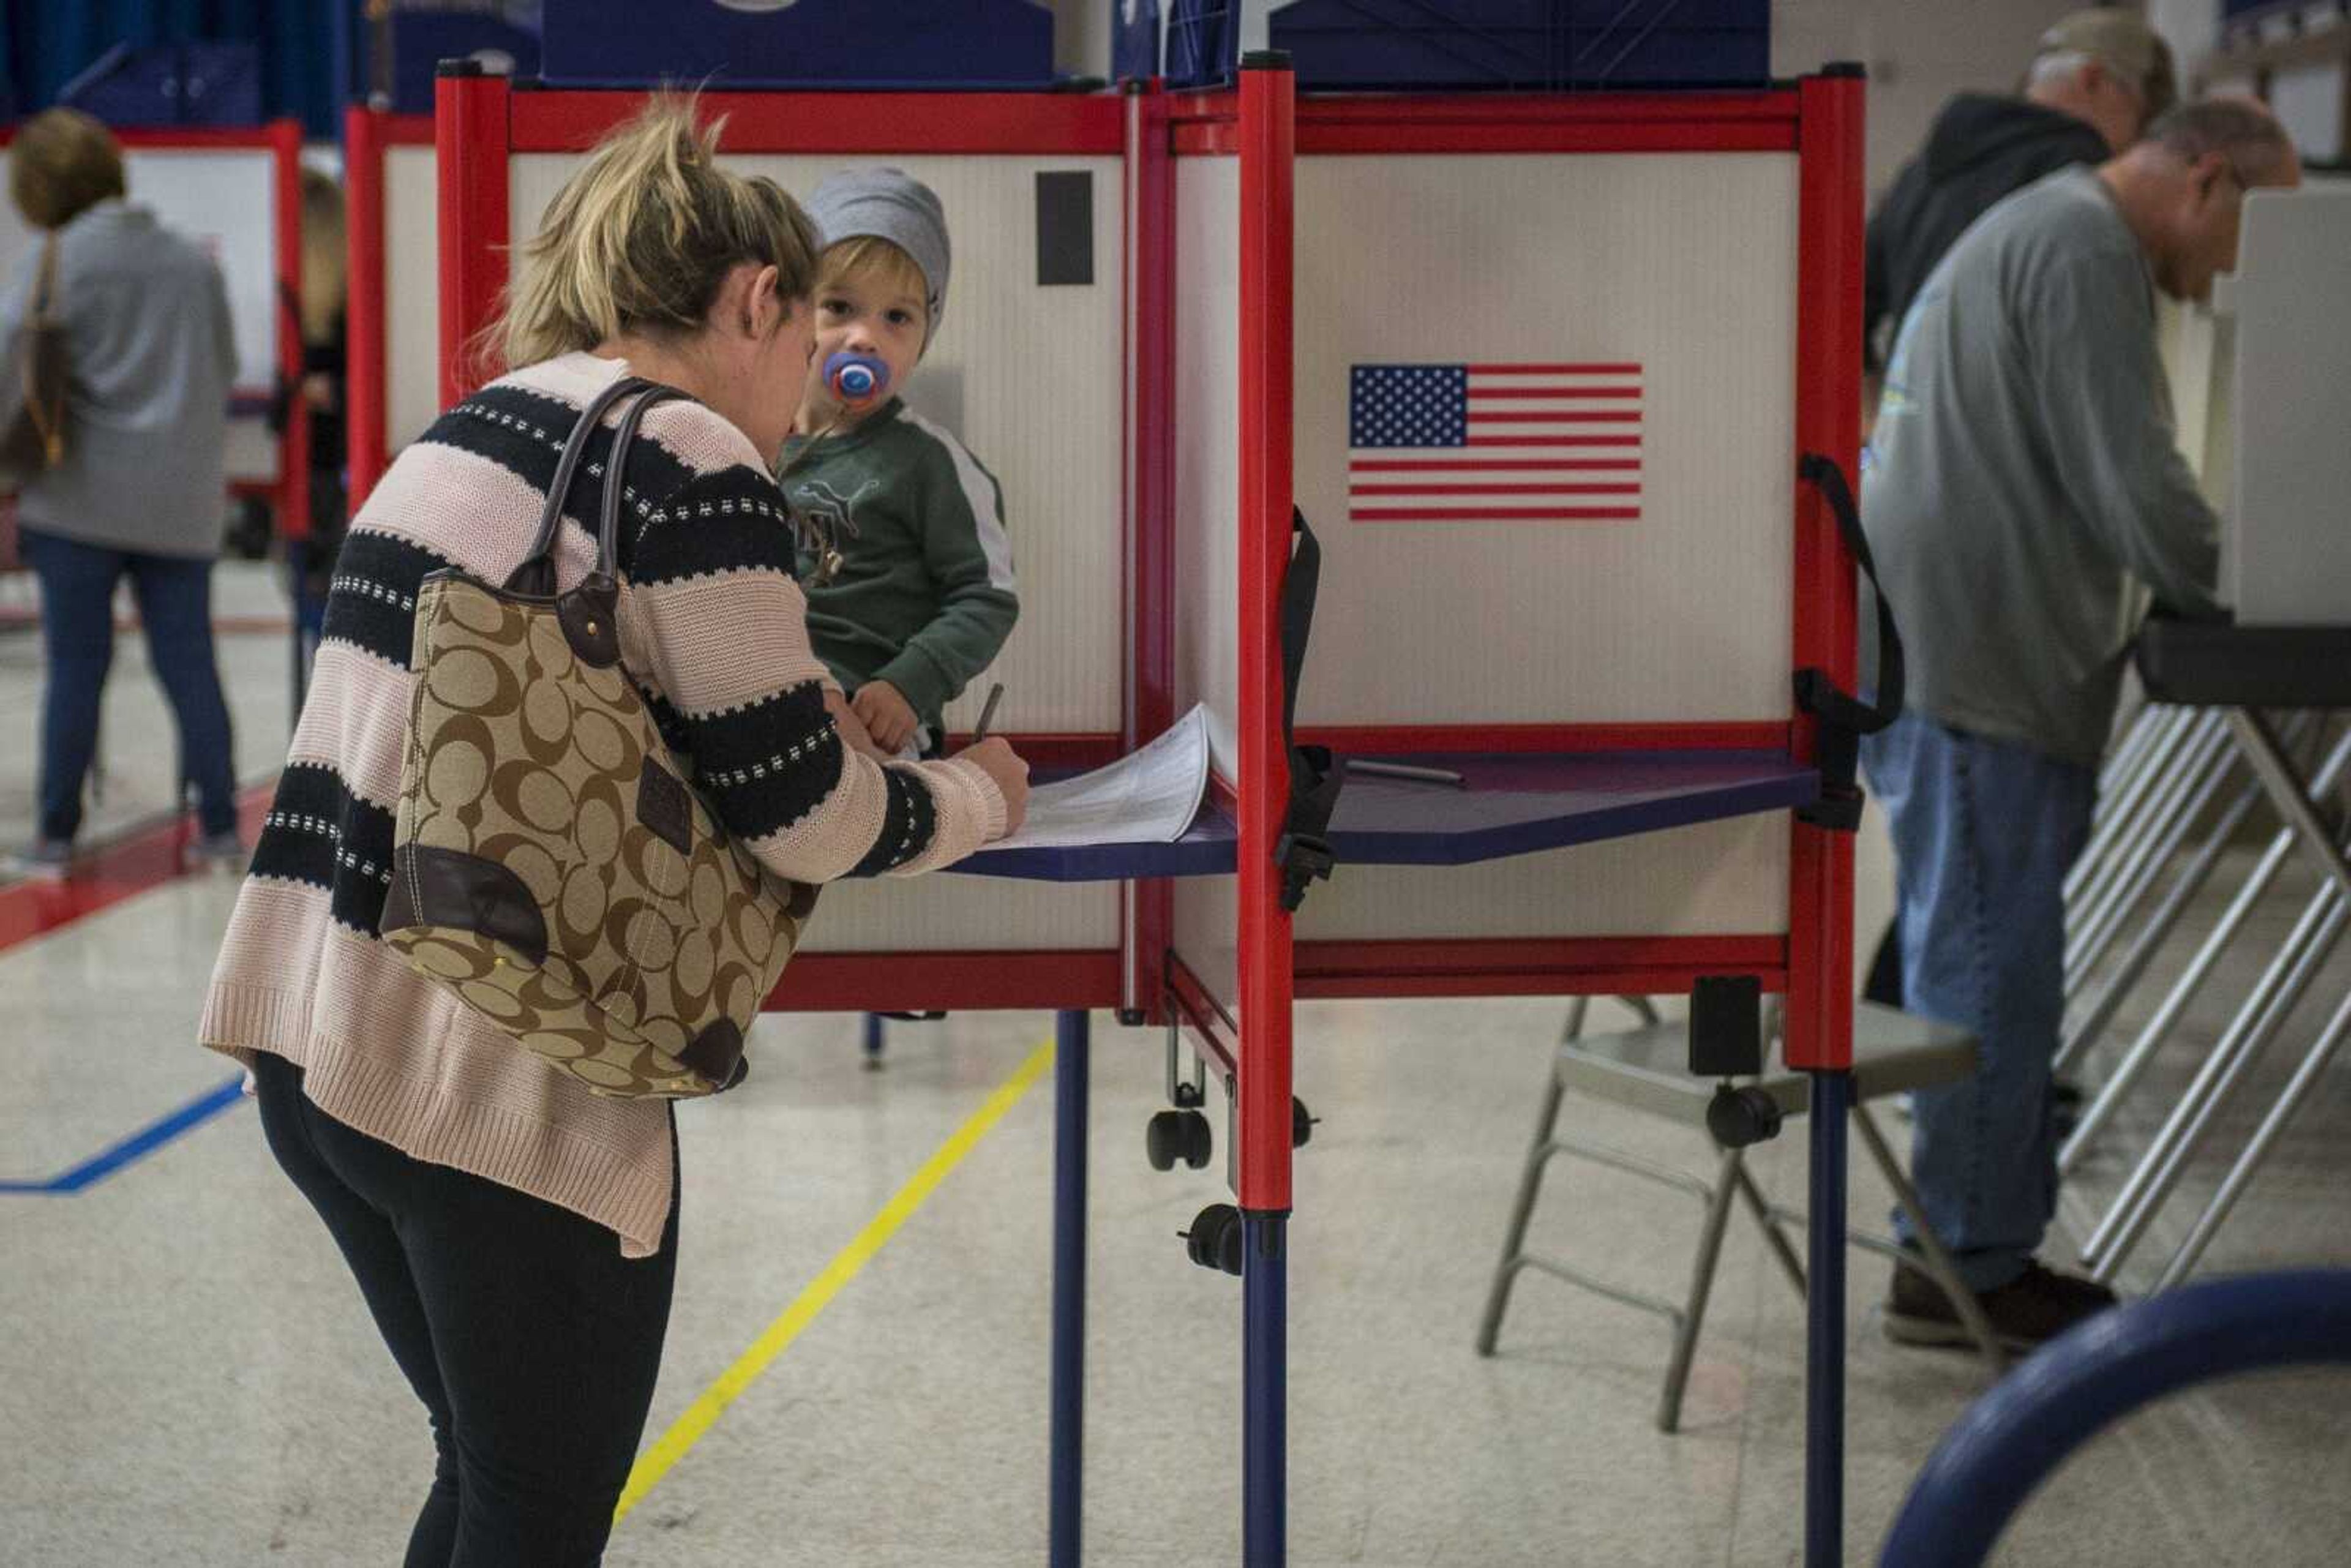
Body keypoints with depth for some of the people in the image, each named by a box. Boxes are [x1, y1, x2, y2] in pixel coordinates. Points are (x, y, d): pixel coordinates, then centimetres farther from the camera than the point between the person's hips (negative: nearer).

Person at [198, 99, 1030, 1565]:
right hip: (498, 1075, -8)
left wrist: (766, 704, 26)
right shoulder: (692, 465, -12)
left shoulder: (468, 428, 14)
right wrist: (974, 797, 8)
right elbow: (807, 822, -11)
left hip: (315, 1015, 9)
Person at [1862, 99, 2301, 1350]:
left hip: (1965, 668, 11)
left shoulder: (2038, 233, 24)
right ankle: (1960, 1269, 1)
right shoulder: (2085, 250, -12)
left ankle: (1988, 1255, 20)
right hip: (1970, 674, -11)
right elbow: (2134, 488, -17)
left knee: (1987, 972, 14)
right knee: (1989, 977, -5)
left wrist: (2210, 575, 14)